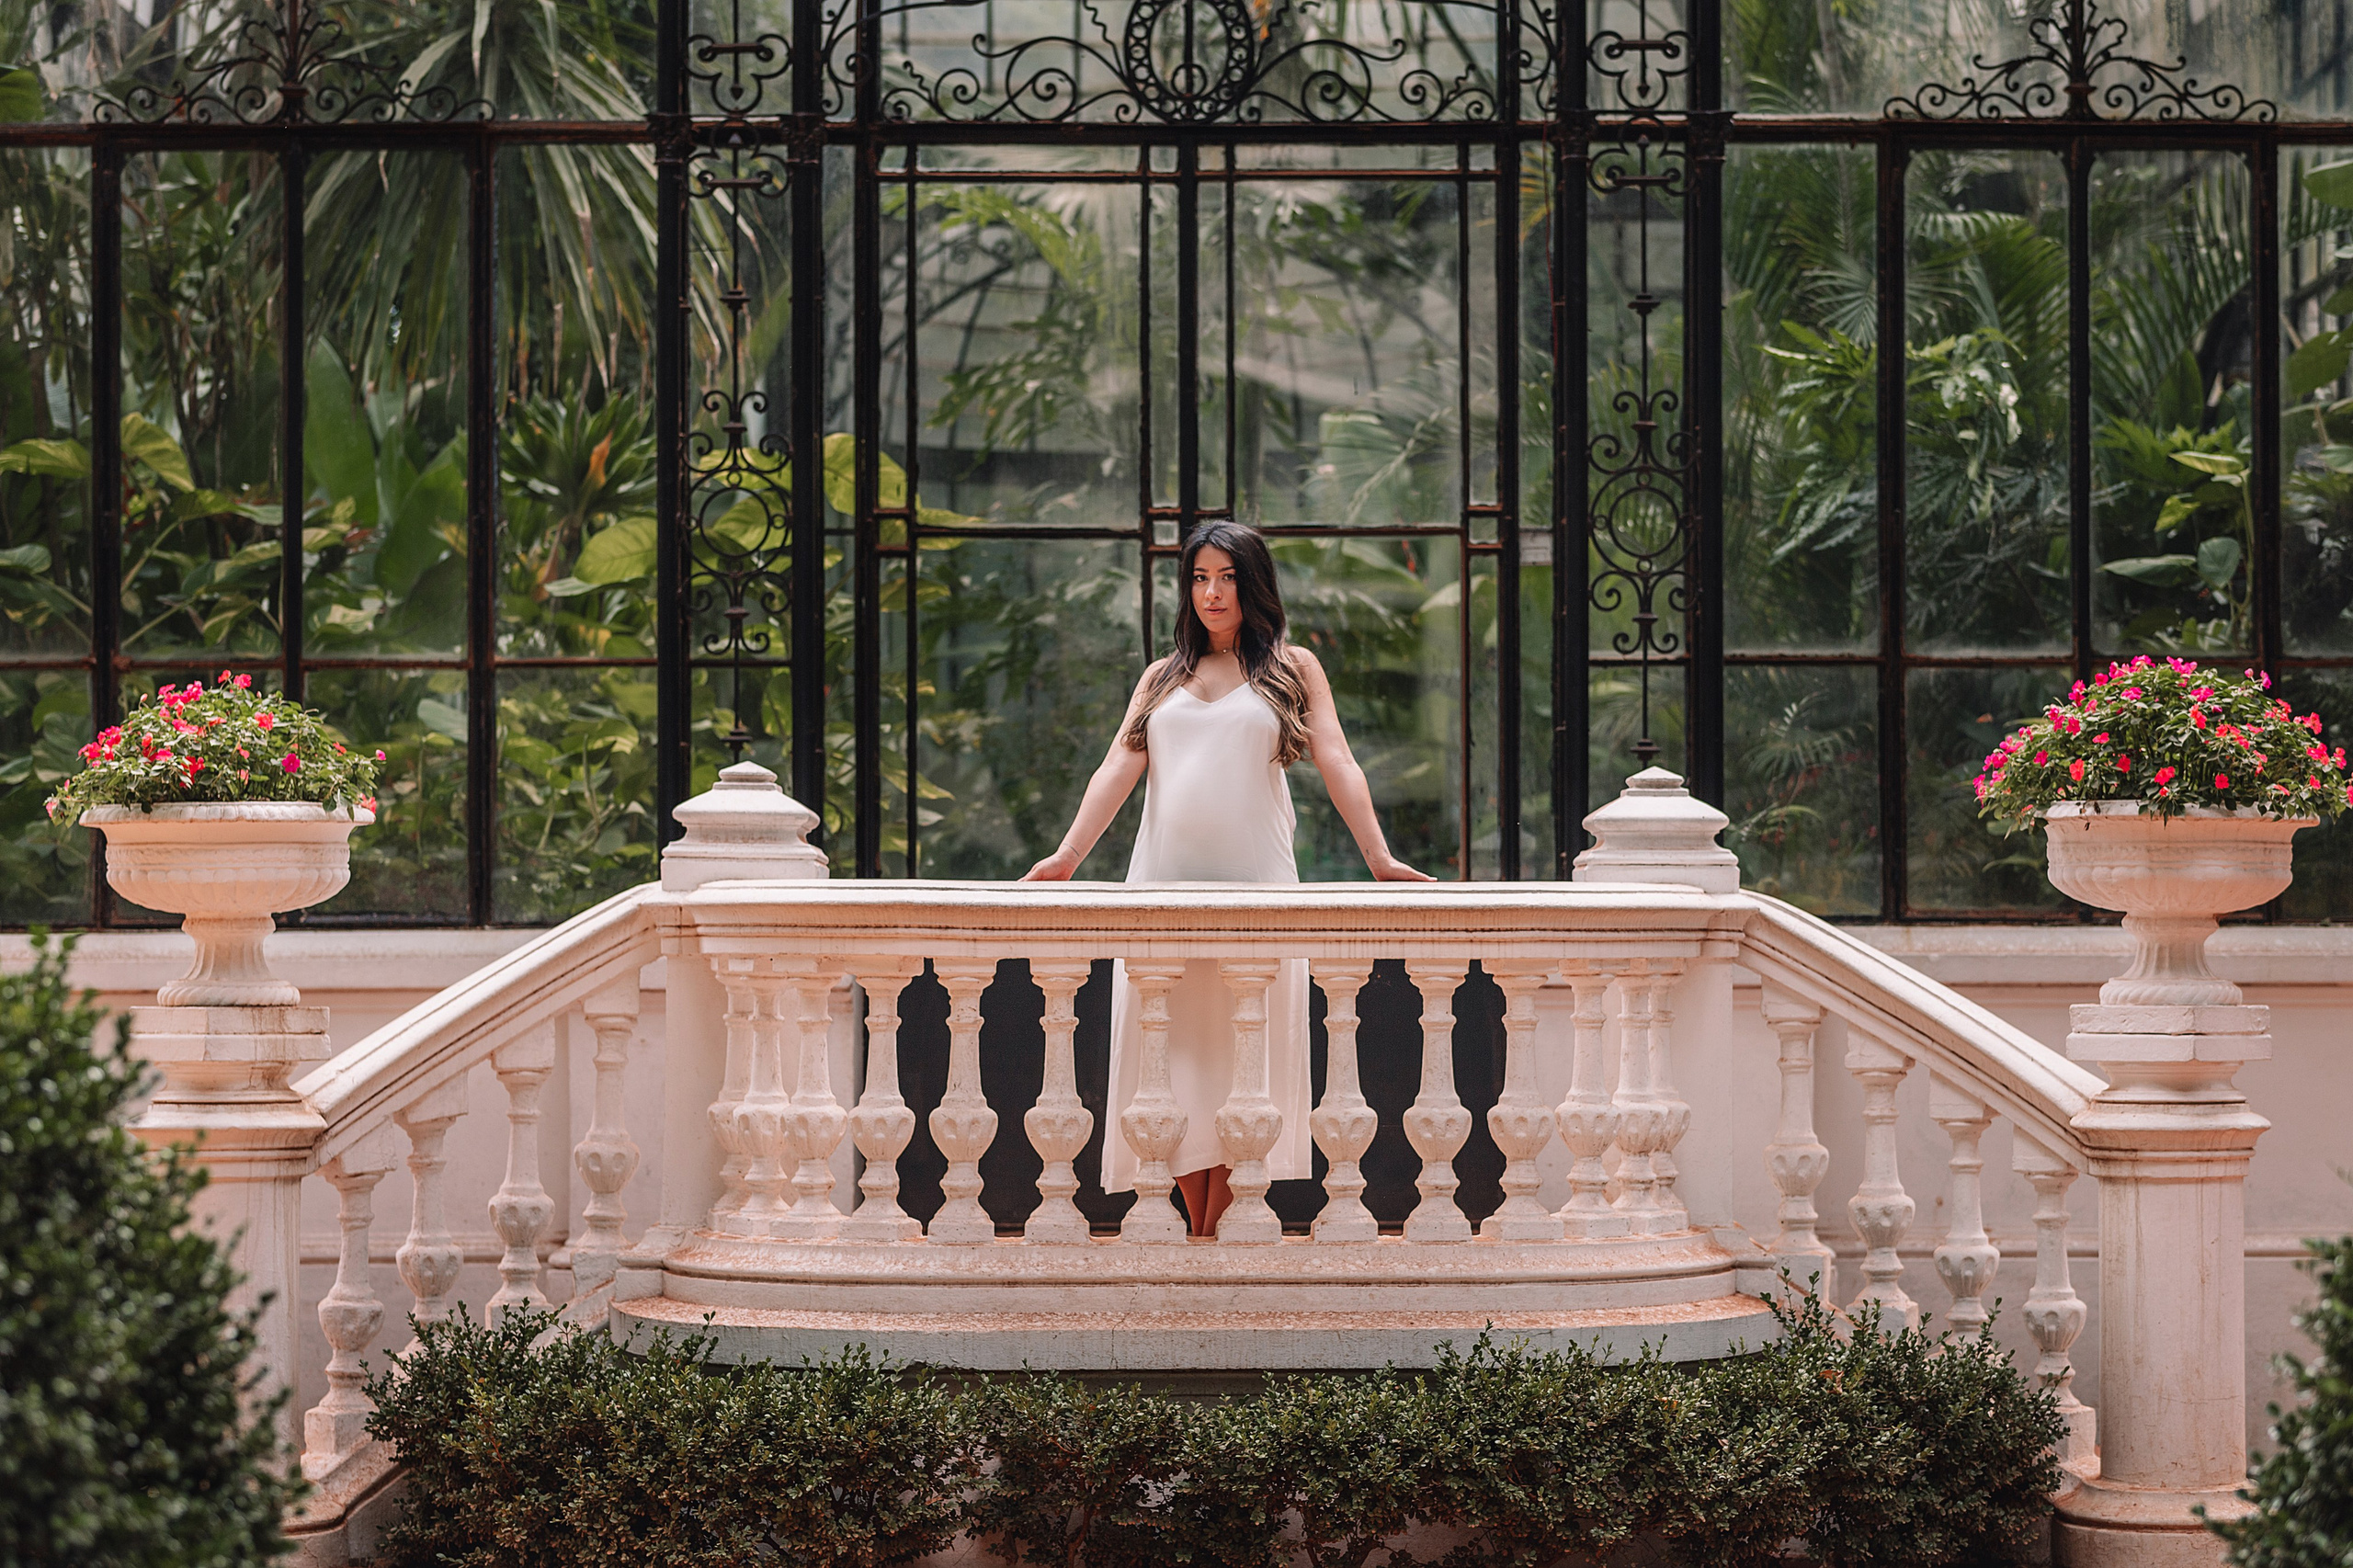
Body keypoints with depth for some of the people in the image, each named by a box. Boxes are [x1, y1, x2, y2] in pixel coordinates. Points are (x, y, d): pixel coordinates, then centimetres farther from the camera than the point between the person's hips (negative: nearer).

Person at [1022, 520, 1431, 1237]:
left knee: (1242, 1064, -5)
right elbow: (1119, 770, 9)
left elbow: (1336, 763, 2)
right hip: (1163, 882, 2)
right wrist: (1067, 855, -6)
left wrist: (1379, 857, -10)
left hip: (1255, 883, -2)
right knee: (1177, 1061, -1)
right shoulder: (1162, 678, 19)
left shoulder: (1293, 669, 13)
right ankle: (1197, 1234, 2)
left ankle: (1219, 1234, -3)